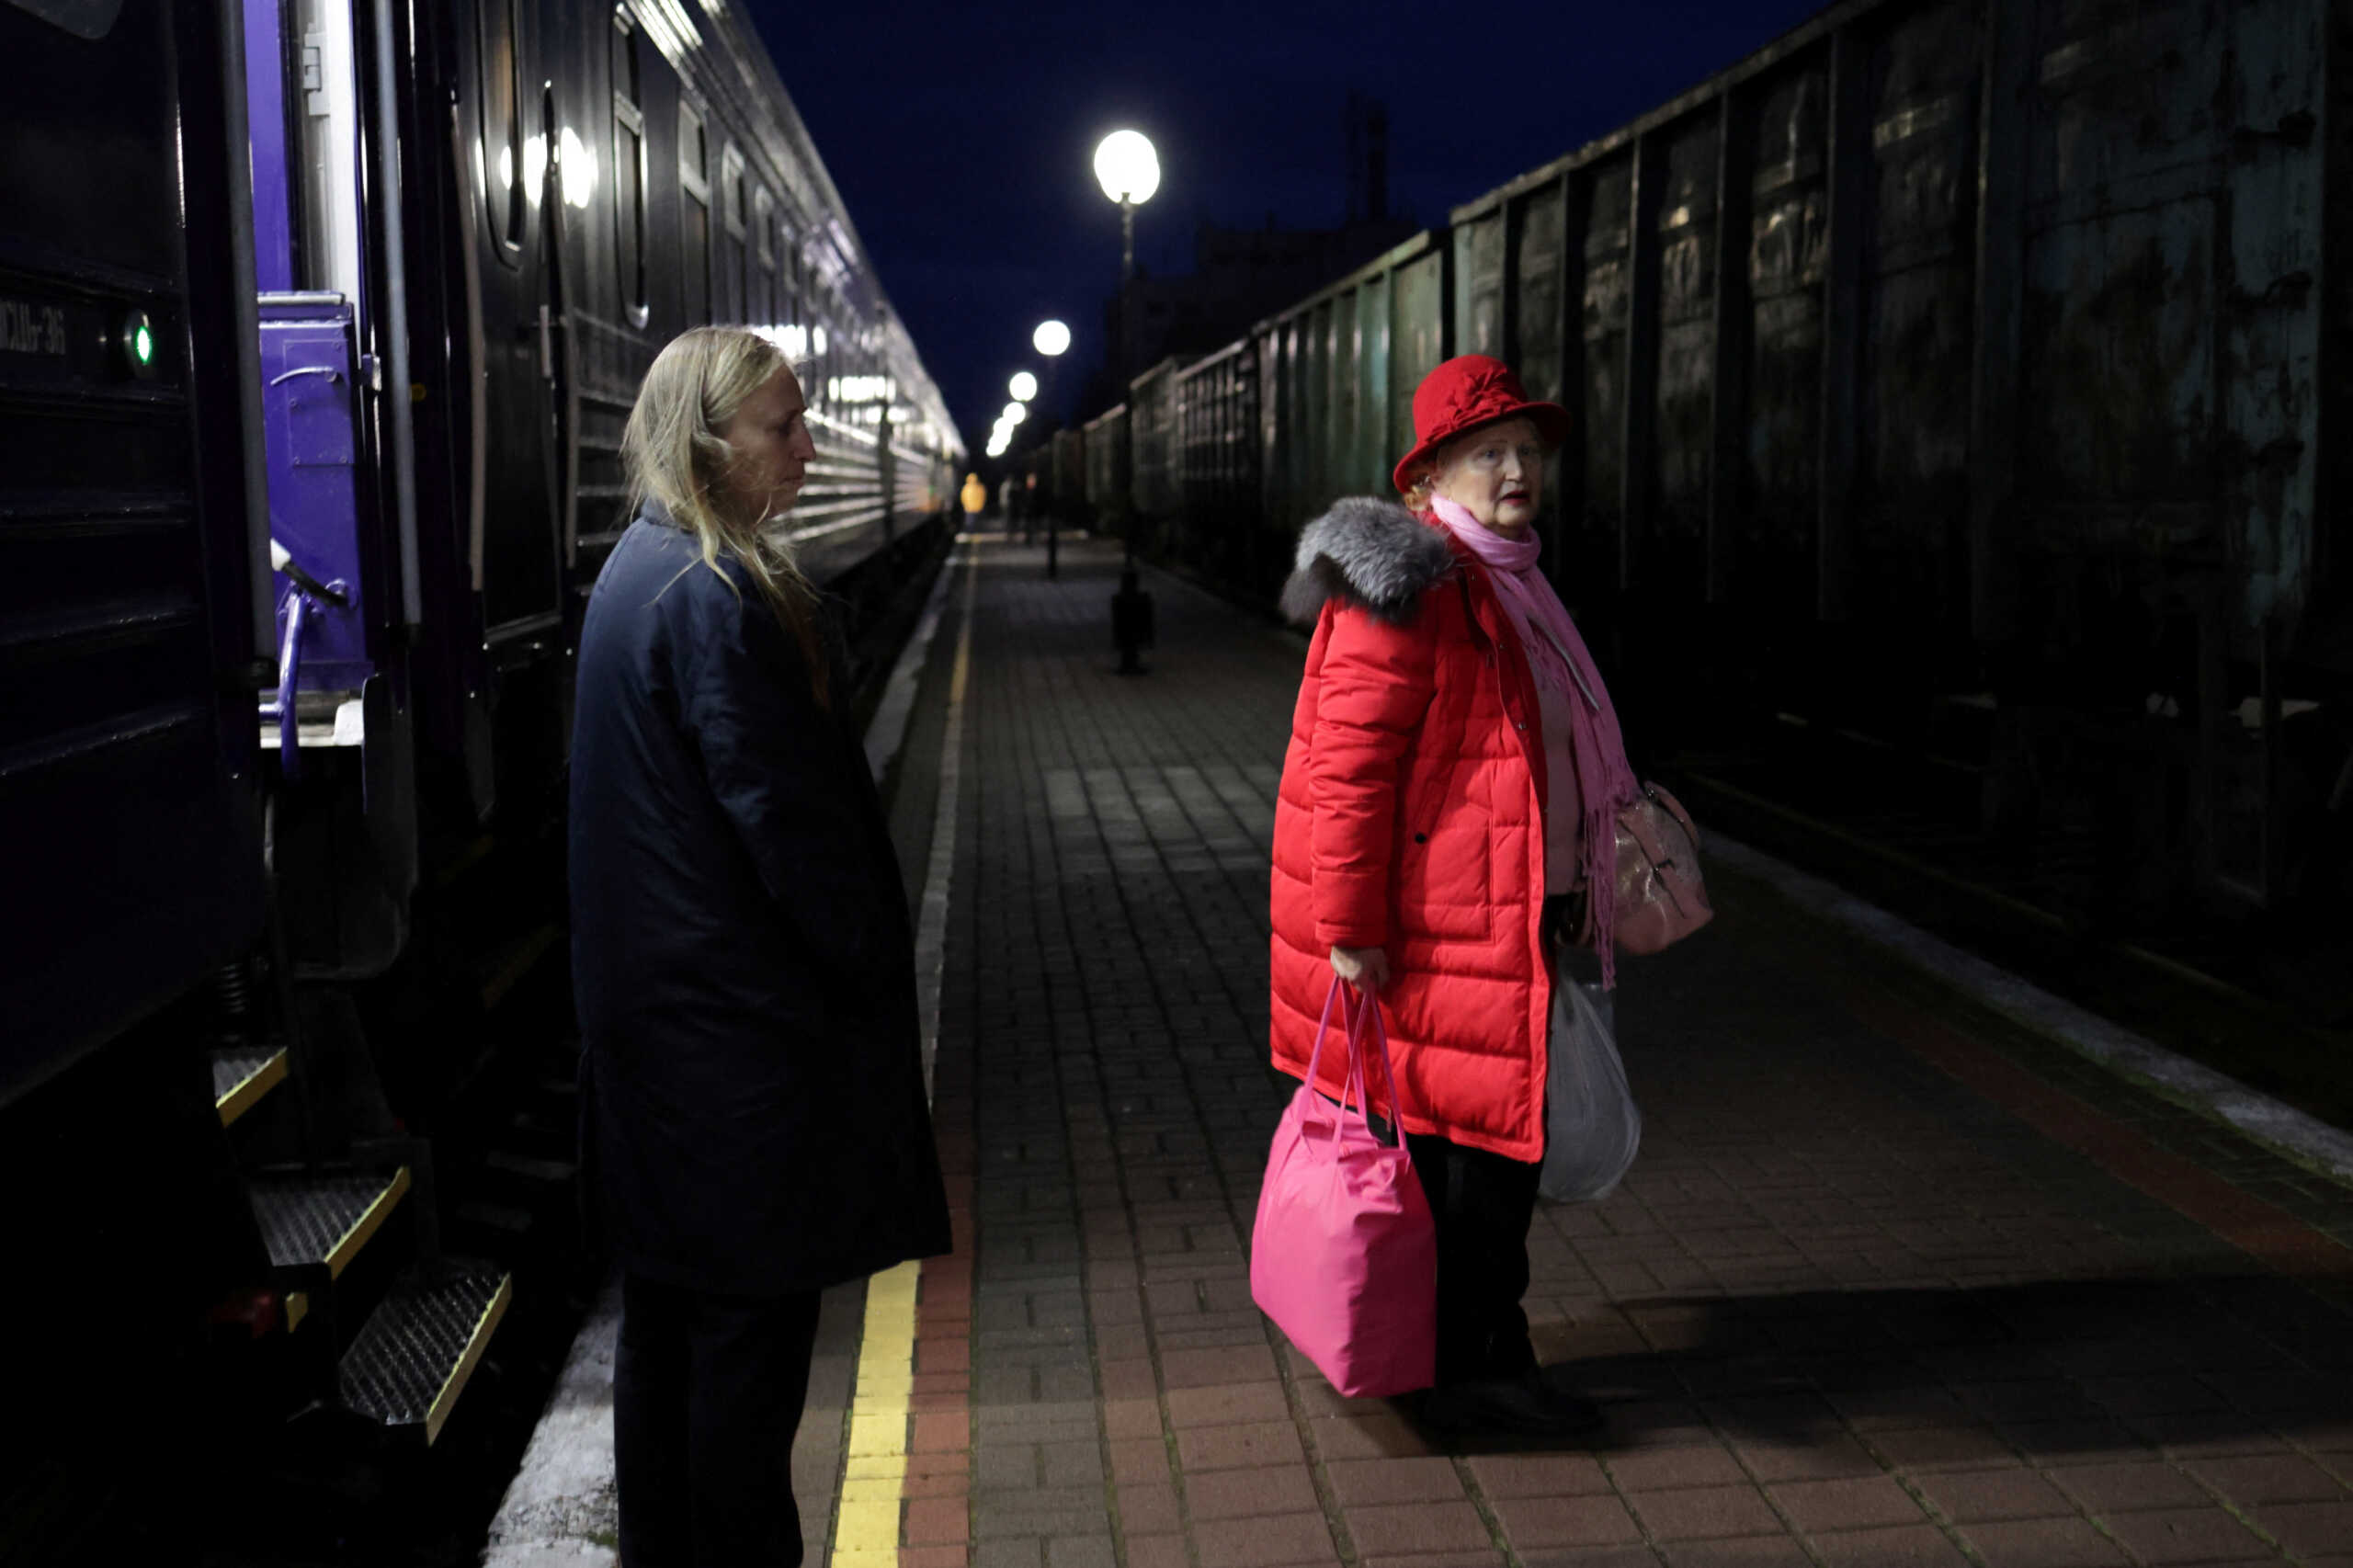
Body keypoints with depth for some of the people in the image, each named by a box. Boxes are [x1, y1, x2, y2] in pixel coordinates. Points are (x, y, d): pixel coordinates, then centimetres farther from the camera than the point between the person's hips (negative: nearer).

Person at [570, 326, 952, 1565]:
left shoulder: (639, 568, 11)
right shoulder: (715, 594, -20)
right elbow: (782, 812, -21)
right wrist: (870, 961, -9)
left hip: (647, 999, 10)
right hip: (740, 1009, -10)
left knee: (667, 1306, 19)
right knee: (753, 1315, 2)